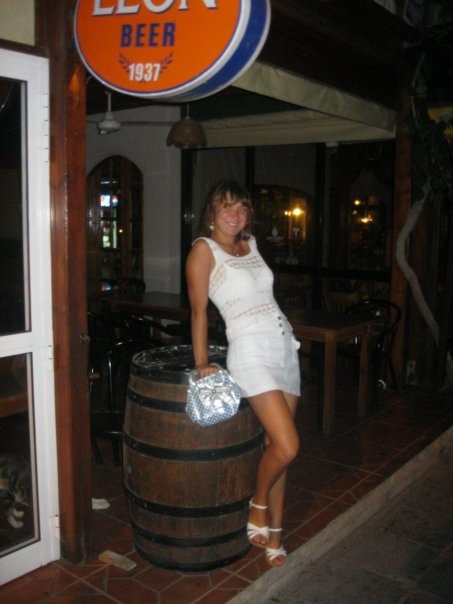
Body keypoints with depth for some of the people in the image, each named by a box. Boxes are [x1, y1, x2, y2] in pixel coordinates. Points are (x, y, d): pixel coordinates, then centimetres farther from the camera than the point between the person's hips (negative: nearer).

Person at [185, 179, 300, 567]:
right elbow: (199, 309, -6)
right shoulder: (204, 248, -3)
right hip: (251, 352, -6)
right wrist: (202, 363, -9)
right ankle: (258, 507, 15)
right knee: (286, 447, -14)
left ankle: (273, 536, 21)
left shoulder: (250, 244, 16)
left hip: (285, 346, 7)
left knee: (277, 447, 7)